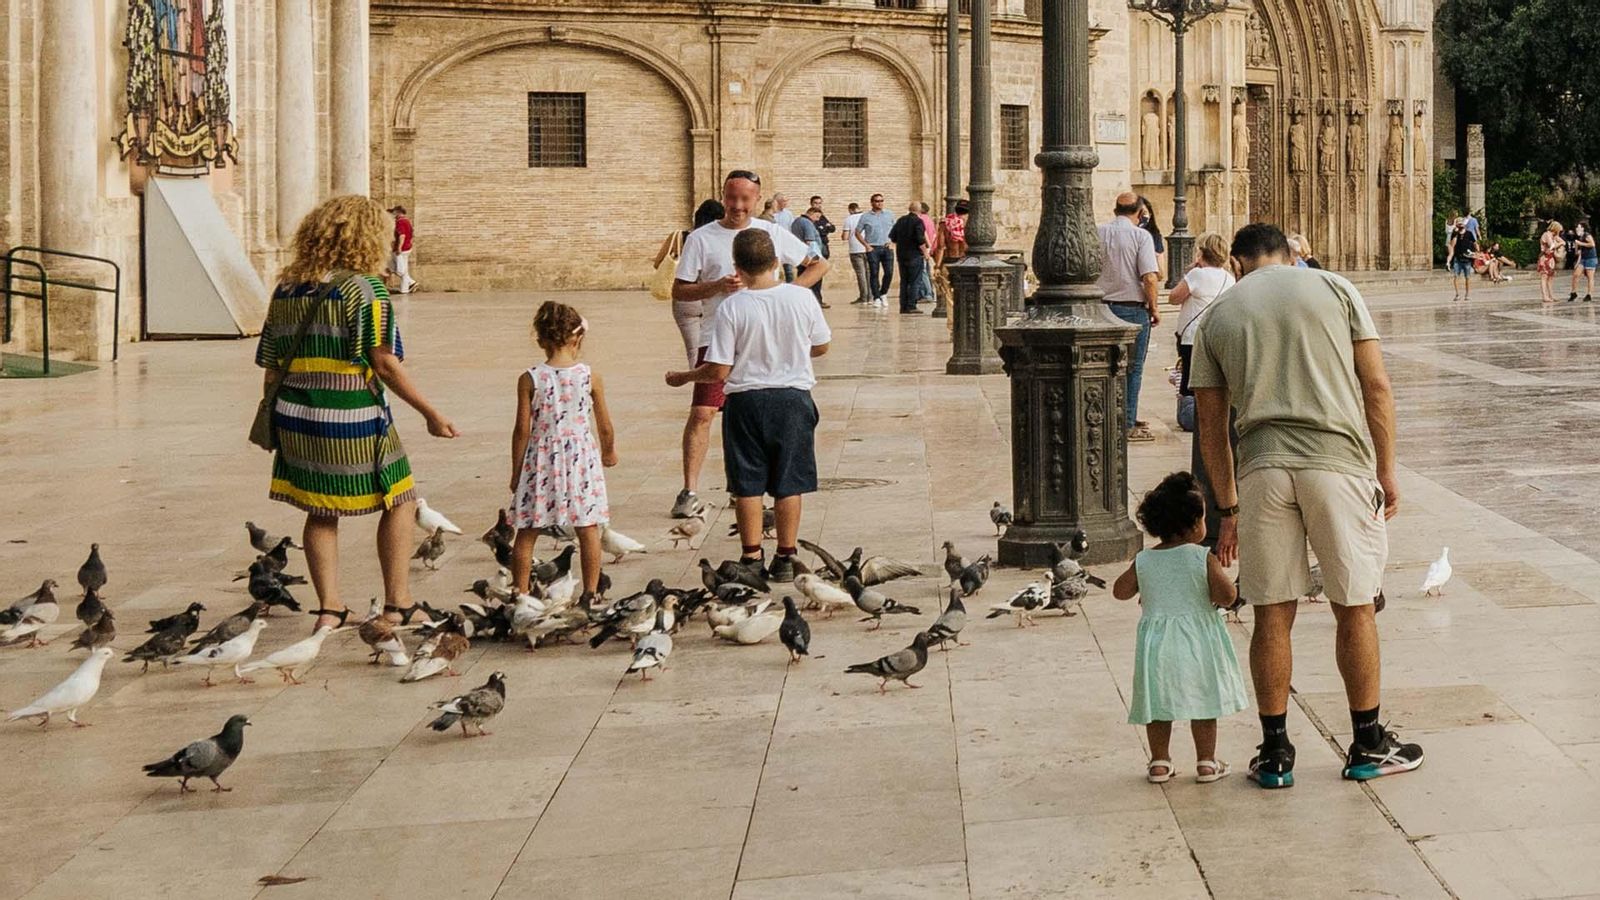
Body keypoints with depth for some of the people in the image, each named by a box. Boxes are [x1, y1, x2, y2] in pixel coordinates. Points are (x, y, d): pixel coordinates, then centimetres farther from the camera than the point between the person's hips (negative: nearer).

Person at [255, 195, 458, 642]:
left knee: (321, 512, 15)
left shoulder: (286, 290, 7)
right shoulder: (365, 289, -11)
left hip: (298, 419, 5)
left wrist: (271, 421, 21)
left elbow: (271, 368, 9)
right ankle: (397, 605, 12)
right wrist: (430, 413, -7)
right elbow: (385, 363, -14)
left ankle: (329, 609, 14)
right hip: (352, 421, -5)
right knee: (398, 502, 11)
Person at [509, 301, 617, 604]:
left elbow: (523, 430, -5)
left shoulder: (530, 379, -7)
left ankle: (520, 593, 10)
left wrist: (516, 471, 5)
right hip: (581, 456, 0)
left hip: (541, 459, 0)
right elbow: (605, 427, 1)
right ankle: (591, 592, 13)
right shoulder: (591, 377, -5)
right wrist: (608, 453, 21)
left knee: (527, 533, 8)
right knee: (588, 529, 9)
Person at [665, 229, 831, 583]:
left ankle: (752, 557, 12)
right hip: (793, 398, 2)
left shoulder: (731, 308, -14)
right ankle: (785, 558, 15)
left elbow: (718, 371, -12)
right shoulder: (802, 298, -7)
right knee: (788, 483, 10)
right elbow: (821, 347, 7)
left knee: (748, 485, 9)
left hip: (746, 400, -2)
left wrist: (682, 378, 5)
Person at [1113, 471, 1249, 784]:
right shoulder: (1203, 558, -11)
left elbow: (1120, 591, 7)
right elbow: (1226, 595, -17)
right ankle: (1206, 762, 13)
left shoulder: (1143, 561, -1)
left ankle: (1159, 762, 16)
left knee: (1158, 706, 11)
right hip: (1197, 641, -2)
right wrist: (1216, 598, 4)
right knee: (1202, 703, 9)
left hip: (1156, 643, 3)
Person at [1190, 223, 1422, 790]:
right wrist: (1387, 471, 11)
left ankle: (1275, 754, 14)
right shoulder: (1334, 289, 11)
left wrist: (1227, 510, 19)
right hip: (1339, 461, -1)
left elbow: (1211, 424, 13)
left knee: (1273, 615, 8)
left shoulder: (1217, 317, 14)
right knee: (1354, 608, 10)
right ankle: (1368, 745, 21)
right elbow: (1377, 387, 4)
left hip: (1262, 467, 1)